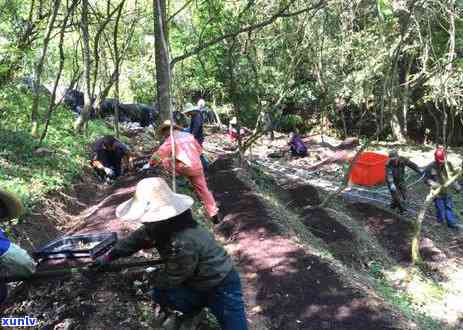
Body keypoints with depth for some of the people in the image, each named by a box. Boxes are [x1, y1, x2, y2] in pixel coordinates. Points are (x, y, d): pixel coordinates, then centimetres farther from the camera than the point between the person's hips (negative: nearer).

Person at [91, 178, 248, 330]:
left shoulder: (183, 243, -38)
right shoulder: (161, 228, -10)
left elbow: (170, 278, -22)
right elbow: (136, 239, 6)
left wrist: (150, 276, -3)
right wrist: (108, 257, 13)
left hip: (222, 287, -8)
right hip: (197, 282, 8)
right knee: (159, 294, -1)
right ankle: (197, 305, 16)